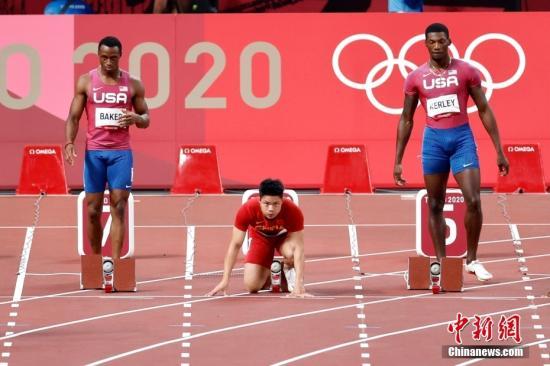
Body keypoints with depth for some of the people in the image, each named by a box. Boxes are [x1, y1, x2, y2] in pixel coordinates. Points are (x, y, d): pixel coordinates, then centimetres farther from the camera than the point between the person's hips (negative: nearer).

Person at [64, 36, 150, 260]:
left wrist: (136, 118, -14)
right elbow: (74, 117, 2)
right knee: (93, 210, 3)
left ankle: (115, 261, -9)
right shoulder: (86, 82, 3)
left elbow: (146, 119, 10)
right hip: (94, 151, 0)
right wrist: (69, 143, -15)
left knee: (119, 207, -8)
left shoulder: (133, 84, 4)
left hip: (121, 152, 0)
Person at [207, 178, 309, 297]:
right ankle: (269, 273, 22)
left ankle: (289, 270, 0)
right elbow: (235, 245, -27)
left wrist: (298, 284, -45)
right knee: (252, 286, -14)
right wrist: (225, 281, -30)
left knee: (291, 252, -37)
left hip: (284, 237, -1)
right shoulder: (247, 210, -35)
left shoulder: (293, 211, -38)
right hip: (260, 238, 1)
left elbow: (298, 248, -37)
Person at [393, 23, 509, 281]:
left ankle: (472, 260, 4)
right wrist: (398, 161, 6)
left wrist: (499, 151, 0)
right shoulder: (416, 78, 3)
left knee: (473, 202, -11)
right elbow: (406, 119, 9)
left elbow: (484, 110, 4)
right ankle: (440, 263, 12)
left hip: (462, 138, -1)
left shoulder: (466, 71, 0)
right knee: (435, 205, 5)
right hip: (433, 140, 1)